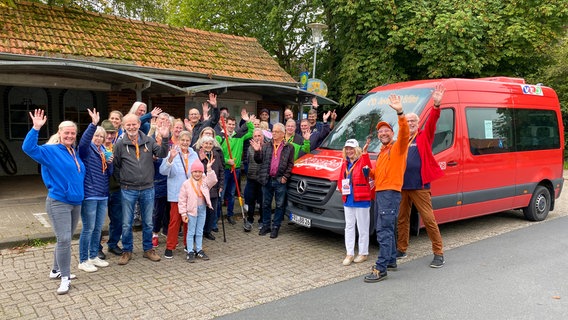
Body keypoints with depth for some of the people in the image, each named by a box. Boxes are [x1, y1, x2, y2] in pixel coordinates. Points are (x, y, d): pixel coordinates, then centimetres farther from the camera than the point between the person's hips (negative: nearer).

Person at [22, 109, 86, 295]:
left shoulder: (74, 152, 11)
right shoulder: (51, 151, -8)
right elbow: (28, 148, -21)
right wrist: (36, 128, -31)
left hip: (76, 202, 7)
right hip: (58, 202, -7)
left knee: (66, 239, 16)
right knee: (64, 239, -11)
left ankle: (56, 270, 31)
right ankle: (65, 278, -1)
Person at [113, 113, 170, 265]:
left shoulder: (149, 141, 2)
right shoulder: (120, 144, -3)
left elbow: (162, 154, -8)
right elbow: (115, 166, 4)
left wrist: (165, 138, -21)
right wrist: (123, 180, 0)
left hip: (148, 189, 2)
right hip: (128, 190, -1)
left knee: (148, 223, 13)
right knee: (127, 224, 8)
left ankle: (148, 249, 28)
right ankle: (127, 251, 25)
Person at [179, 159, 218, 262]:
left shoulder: (205, 181, 2)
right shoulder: (186, 184, -8)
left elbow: (213, 180, -17)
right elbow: (182, 200, -7)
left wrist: (209, 169, -25)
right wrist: (183, 213, -8)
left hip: (202, 209, 4)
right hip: (191, 210, -3)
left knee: (200, 232, 14)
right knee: (191, 232, 5)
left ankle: (199, 250, 25)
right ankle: (190, 252, 13)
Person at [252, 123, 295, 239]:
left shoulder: (289, 147, 2)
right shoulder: (266, 146, 10)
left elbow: (290, 164, 0)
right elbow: (259, 160, 9)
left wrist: (285, 176, -9)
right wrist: (257, 151, -8)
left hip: (280, 181, -3)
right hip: (267, 180, 3)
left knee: (279, 205, 4)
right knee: (266, 204, 11)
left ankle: (275, 227, 15)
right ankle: (266, 226, 23)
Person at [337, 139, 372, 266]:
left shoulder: (362, 160, -7)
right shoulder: (345, 164, 14)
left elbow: (367, 170, -30)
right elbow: (340, 180, 18)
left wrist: (365, 153, -41)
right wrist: (342, 187, -4)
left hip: (361, 200, -6)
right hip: (348, 200, 7)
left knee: (362, 228, 5)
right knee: (349, 227, 11)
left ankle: (363, 253, 16)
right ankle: (349, 254, 19)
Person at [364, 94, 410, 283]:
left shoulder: (398, 147, -5)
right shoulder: (382, 152, 22)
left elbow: (404, 133, -26)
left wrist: (400, 113, -39)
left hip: (390, 193, -10)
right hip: (379, 193, 10)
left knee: (384, 231, -12)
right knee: (384, 230, 17)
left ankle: (380, 270, -11)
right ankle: (391, 261, 30)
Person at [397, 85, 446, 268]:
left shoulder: (424, 137, 3)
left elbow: (432, 122, -15)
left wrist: (436, 105, -31)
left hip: (419, 187, -4)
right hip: (402, 186, 5)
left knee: (428, 219, -3)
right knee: (402, 219, 13)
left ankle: (438, 254, 7)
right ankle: (401, 250, 26)